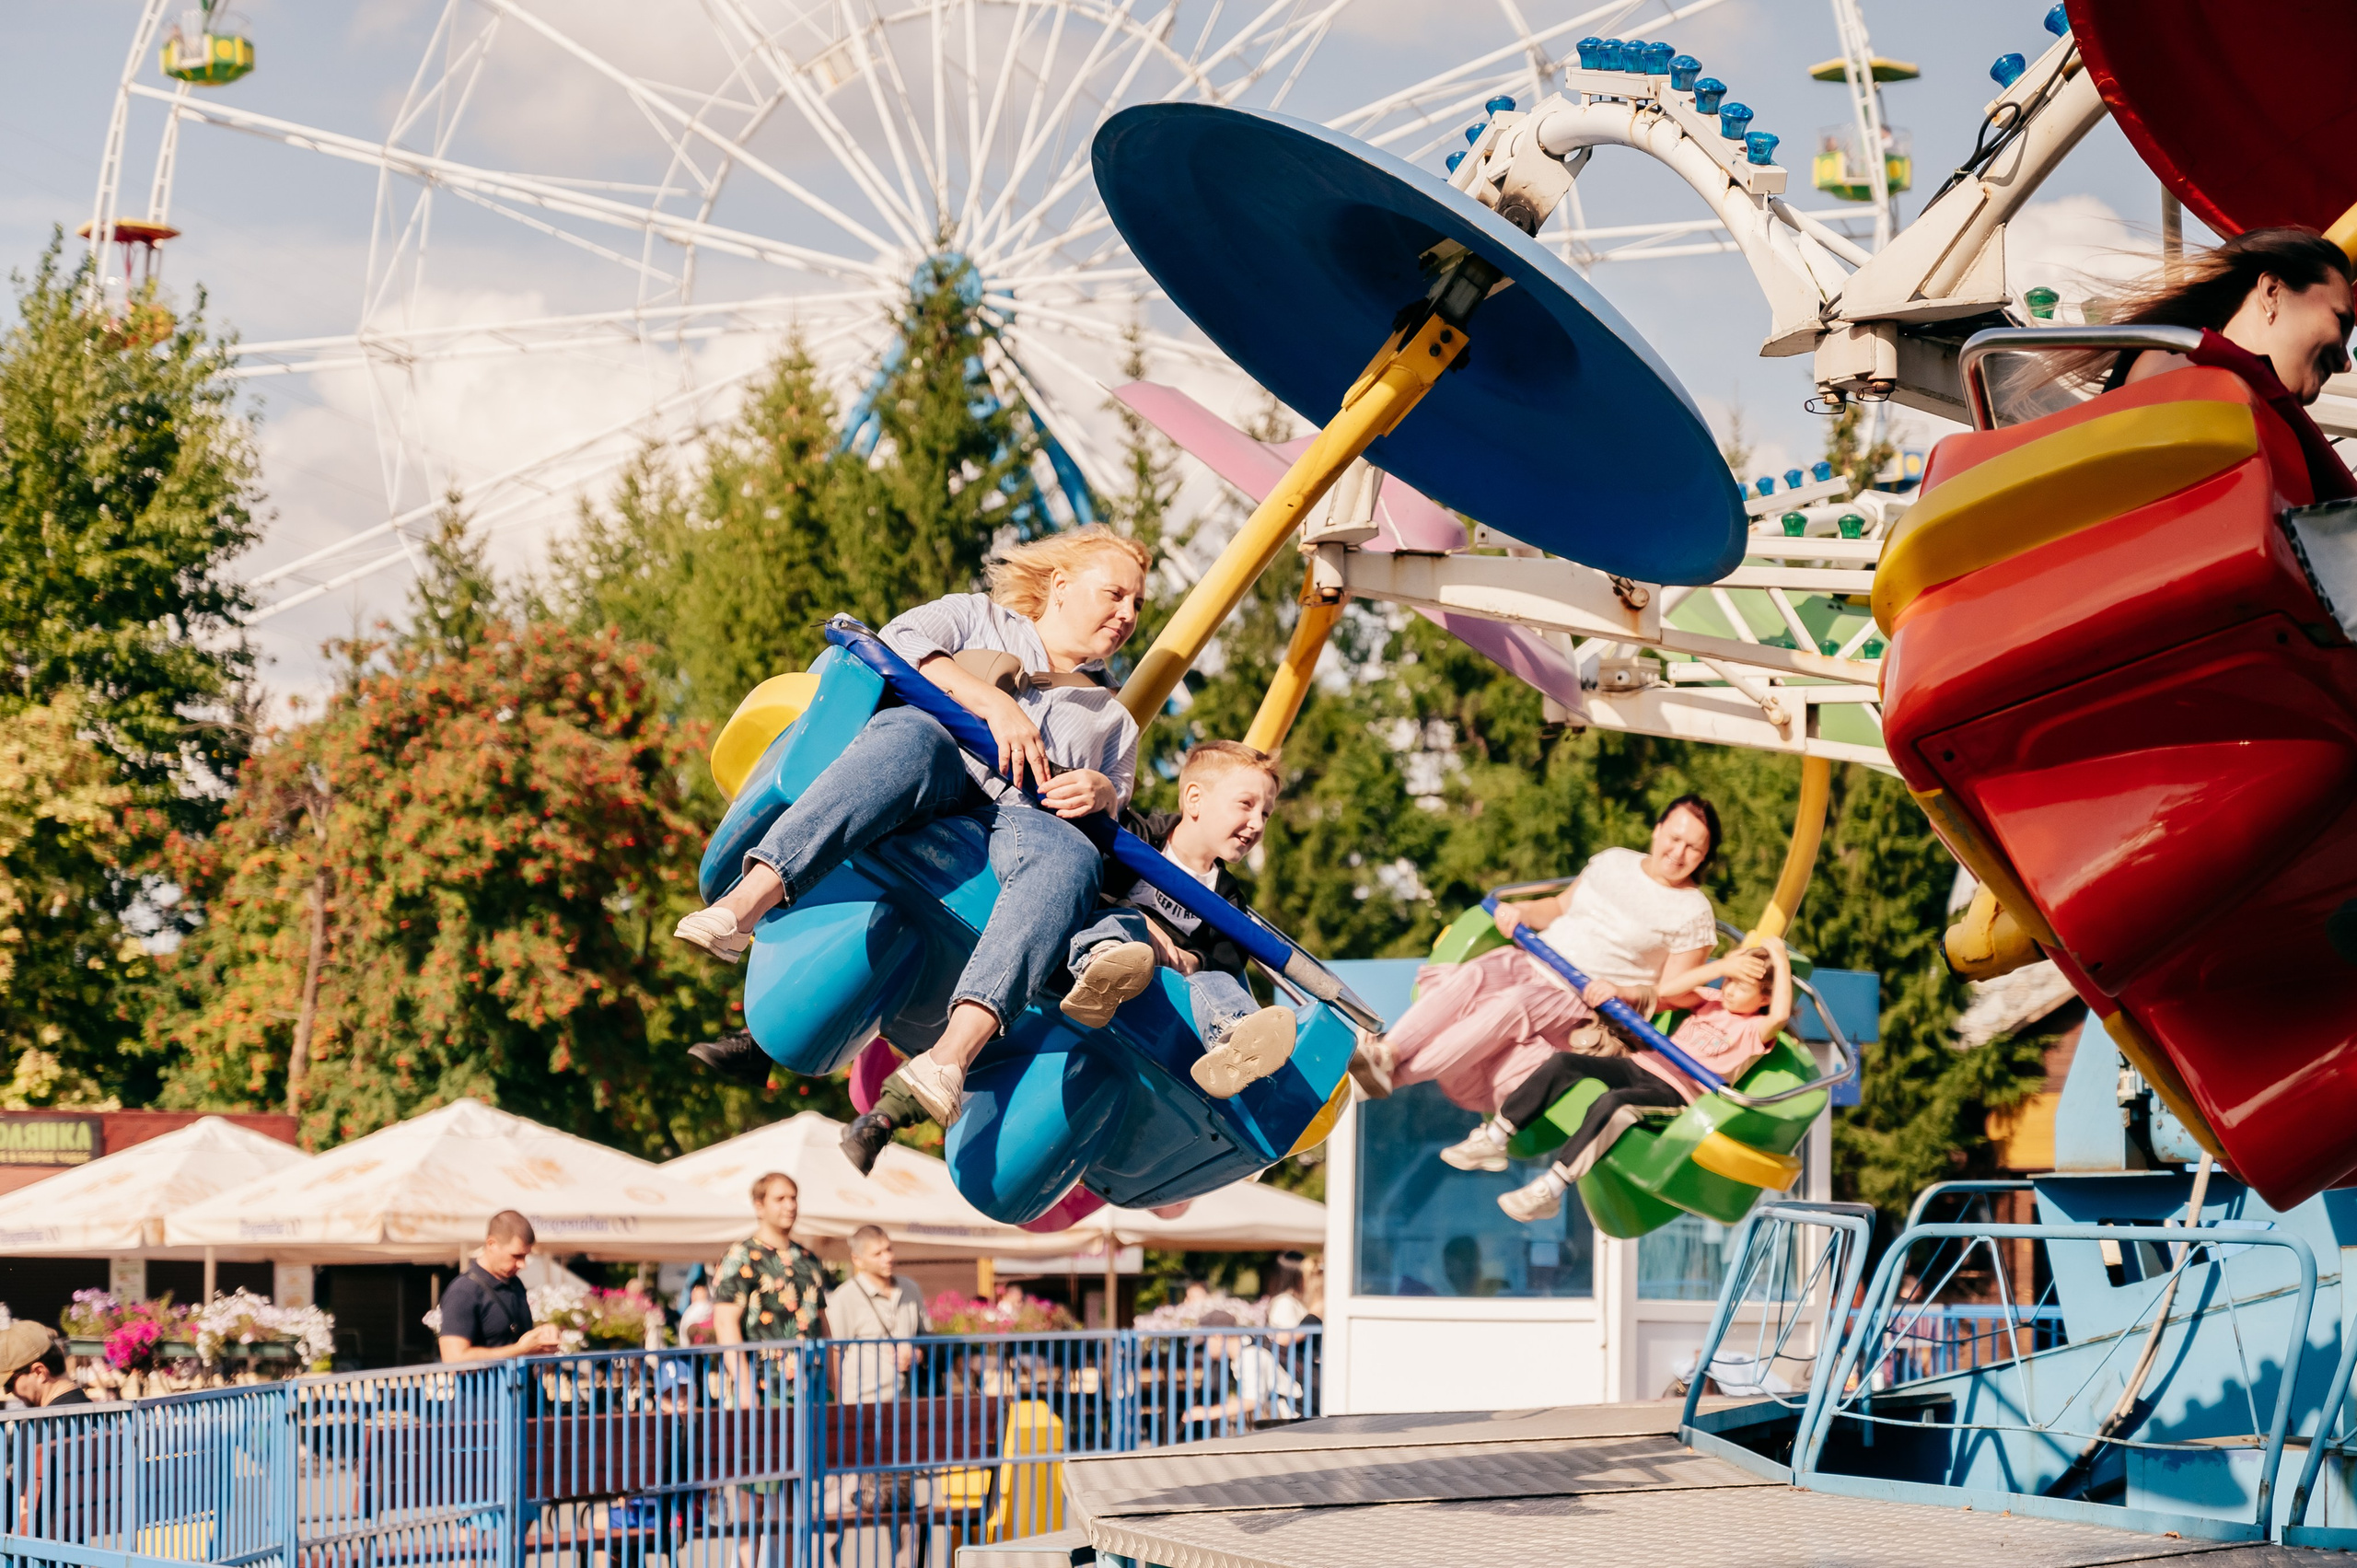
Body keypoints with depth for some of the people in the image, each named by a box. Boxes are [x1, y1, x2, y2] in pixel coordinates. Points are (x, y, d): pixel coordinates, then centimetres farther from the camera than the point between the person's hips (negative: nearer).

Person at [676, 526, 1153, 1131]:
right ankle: (743, 903, -57)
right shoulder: (979, 617, 31)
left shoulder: (1114, 721, 40)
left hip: (1025, 816, 2)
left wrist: (1103, 793, 0)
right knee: (912, 734, -40)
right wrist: (995, 702, -5)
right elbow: (901, 641, 8)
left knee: (1069, 861, -37)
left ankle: (951, 1055, -61)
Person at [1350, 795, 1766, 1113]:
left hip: (1585, 1005, -5)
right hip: (1530, 962, 5)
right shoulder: (1613, 862, 14)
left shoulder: (1694, 913, -1)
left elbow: (1672, 994, -1)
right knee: (1470, 978, -28)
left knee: (1514, 1004, -34)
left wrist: (1622, 992, -18)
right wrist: (1522, 911, 2)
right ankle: (1387, 1050, -41)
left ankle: (1402, 1074, -42)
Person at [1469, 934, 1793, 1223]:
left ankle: (1548, 1192, -38)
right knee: (1560, 1064, -13)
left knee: (1611, 1103, -37)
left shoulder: (1754, 1030, -1)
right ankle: (1492, 1141, -11)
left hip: (1674, 1092, -8)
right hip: (1639, 1066, 8)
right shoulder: (1713, 1002, 21)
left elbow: (1780, 1016, -22)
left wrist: (1781, 960, -17)